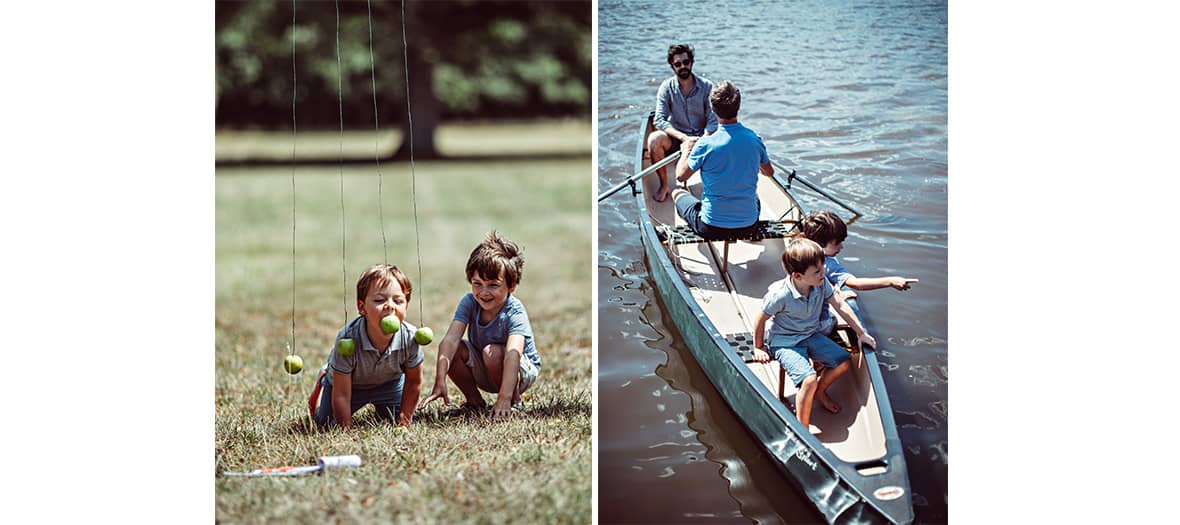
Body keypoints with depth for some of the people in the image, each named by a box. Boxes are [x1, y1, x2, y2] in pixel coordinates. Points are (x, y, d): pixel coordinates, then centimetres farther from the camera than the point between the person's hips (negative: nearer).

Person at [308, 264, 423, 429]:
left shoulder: (410, 338, -34)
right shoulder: (347, 340, -42)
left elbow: (414, 382, -13)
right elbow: (341, 395, -30)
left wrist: (404, 419, -11)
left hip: (388, 382, 2)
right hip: (350, 383, -2)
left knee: (395, 421, 4)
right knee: (325, 423, 4)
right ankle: (323, 384, 34)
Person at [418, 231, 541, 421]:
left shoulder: (515, 312, -29)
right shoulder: (469, 302, -16)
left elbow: (513, 354, -44)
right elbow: (450, 339, -29)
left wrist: (504, 399, -58)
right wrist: (440, 383, -43)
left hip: (523, 372, -5)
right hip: (482, 373, 5)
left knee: (492, 352, -34)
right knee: (455, 349, -22)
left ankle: (514, 403, -10)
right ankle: (475, 403, -1)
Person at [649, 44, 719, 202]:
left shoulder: (706, 86, -6)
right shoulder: (666, 88, -5)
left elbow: (713, 121, -9)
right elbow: (659, 120, -13)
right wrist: (683, 137, -28)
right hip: (676, 138, 1)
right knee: (654, 139, -31)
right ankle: (664, 185, -12)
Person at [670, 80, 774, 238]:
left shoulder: (705, 145, -18)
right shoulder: (754, 139, -7)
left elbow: (680, 176, -2)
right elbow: (769, 172, 12)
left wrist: (686, 150, 17)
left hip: (711, 228, -3)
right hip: (749, 223, 3)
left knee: (678, 193, 25)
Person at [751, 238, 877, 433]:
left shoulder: (821, 283, -13)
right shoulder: (780, 294, -29)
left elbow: (840, 305, -1)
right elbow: (761, 320, -14)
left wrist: (861, 333, 0)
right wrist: (758, 349, -3)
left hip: (811, 335, 7)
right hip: (784, 342, -7)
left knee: (844, 362, -1)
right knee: (809, 379, -26)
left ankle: (820, 391, 28)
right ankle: (803, 426, -8)